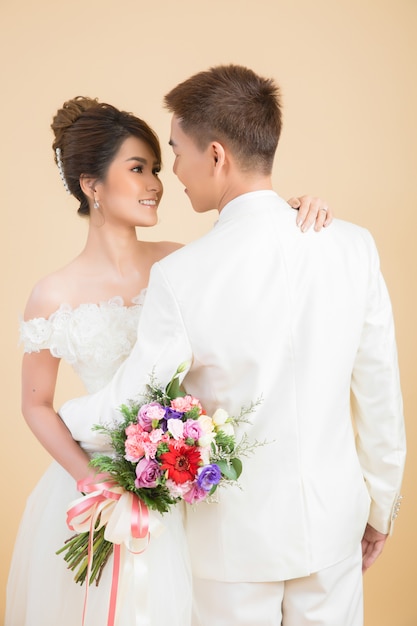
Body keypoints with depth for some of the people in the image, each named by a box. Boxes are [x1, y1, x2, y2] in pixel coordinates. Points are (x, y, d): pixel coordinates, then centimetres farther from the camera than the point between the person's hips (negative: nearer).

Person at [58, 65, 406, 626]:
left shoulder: (182, 276, -23)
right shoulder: (354, 247, -13)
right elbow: (380, 395, -5)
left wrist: (62, 418, 11)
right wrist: (381, 505, 10)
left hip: (237, 534, -2)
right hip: (333, 517, 3)